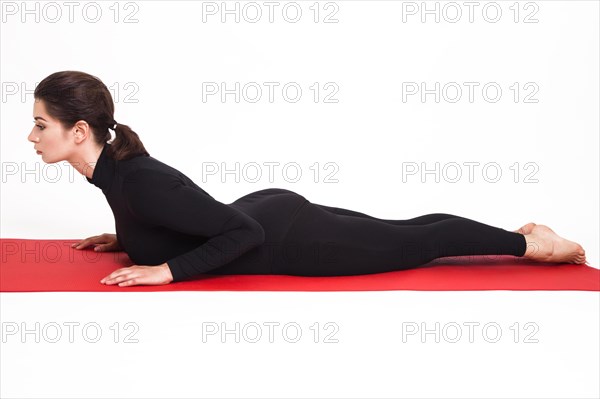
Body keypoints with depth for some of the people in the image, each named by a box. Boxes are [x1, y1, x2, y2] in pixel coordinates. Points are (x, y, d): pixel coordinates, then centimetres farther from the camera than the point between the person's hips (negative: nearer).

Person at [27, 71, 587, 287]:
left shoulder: (137, 183, -29)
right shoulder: (116, 166, -1)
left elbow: (244, 234, -28)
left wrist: (165, 270, -26)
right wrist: (126, 240, 10)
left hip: (291, 241, -8)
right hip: (271, 214, 8)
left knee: (417, 243, 9)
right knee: (406, 232, 20)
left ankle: (528, 243, 26)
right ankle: (524, 235, 36)